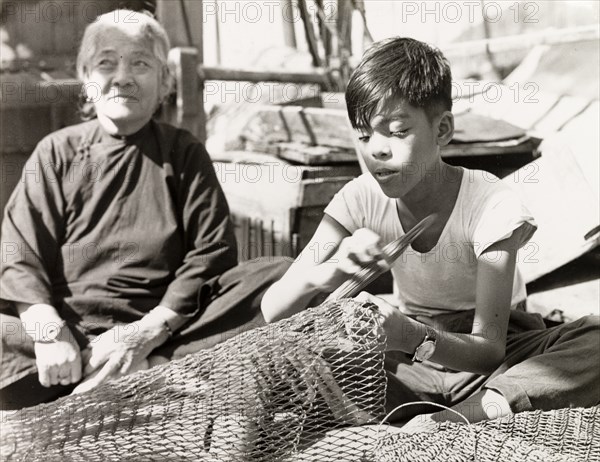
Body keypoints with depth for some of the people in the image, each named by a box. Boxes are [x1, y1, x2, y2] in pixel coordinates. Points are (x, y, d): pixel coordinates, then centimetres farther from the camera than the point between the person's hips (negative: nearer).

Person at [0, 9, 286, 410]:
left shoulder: (185, 154, 10)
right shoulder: (56, 152, 11)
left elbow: (213, 253, -1)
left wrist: (147, 331, -16)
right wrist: (48, 329, -19)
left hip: (165, 329, 0)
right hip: (70, 328, 1)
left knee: (279, 280, -23)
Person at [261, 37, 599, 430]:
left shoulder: (491, 205, -19)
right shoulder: (362, 199, -10)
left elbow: (489, 348, -23)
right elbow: (274, 312, -15)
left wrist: (412, 337, -43)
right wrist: (329, 272, -36)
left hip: (488, 352, -2)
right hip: (411, 358, 3)